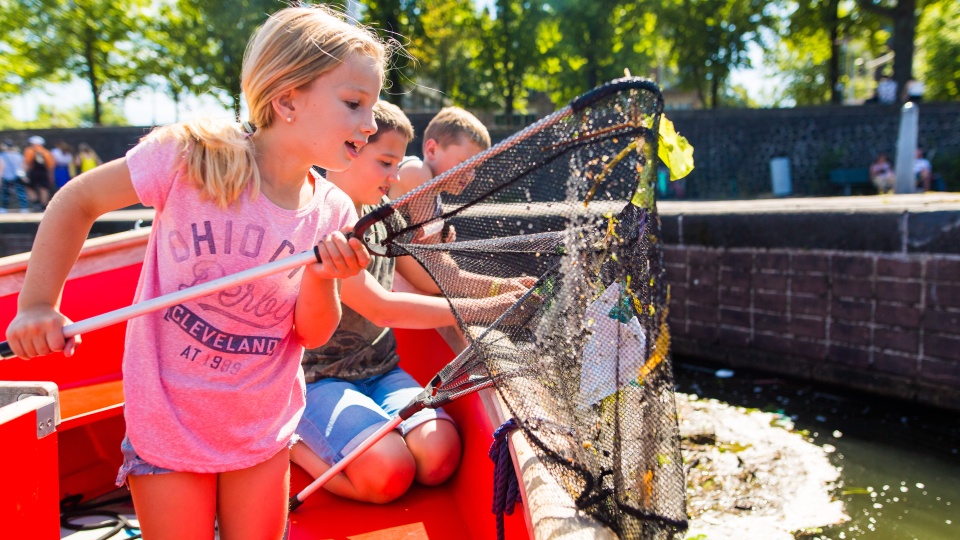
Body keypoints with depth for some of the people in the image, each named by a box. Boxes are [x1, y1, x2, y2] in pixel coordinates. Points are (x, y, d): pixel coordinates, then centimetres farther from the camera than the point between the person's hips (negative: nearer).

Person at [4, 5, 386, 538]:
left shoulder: (332, 212, -8)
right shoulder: (193, 156, -19)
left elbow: (312, 335, -4)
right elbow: (77, 201, -6)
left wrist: (322, 278, -23)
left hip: (264, 429, 4)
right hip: (167, 422, -3)